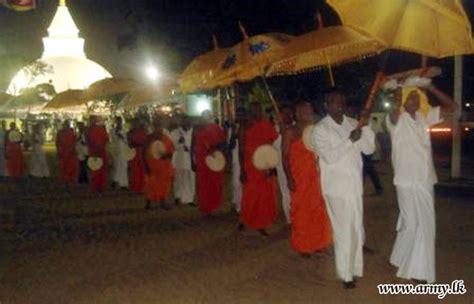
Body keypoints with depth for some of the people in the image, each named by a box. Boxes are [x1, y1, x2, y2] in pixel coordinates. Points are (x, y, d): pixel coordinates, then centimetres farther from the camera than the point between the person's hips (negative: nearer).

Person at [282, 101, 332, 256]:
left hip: (314, 176, 5)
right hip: (298, 178, -5)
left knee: (317, 210, 10)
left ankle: (316, 242, 24)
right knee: (301, 211, 2)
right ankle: (302, 246, 14)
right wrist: (289, 178, -17)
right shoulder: (290, 132, -5)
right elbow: (285, 157, -8)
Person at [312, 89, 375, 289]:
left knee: (356, 229, 13)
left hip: (355, 185, 6)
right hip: (337, 187, -5)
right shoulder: (320, 129, -7)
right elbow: (329, 156, -18)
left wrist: (365, 126, -9)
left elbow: (369, 149, 3)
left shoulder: (353, 123, 9)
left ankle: (353, 267, 29)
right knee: (344, 231, -2)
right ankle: (346, 274, 9)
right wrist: (350, 140, -22)